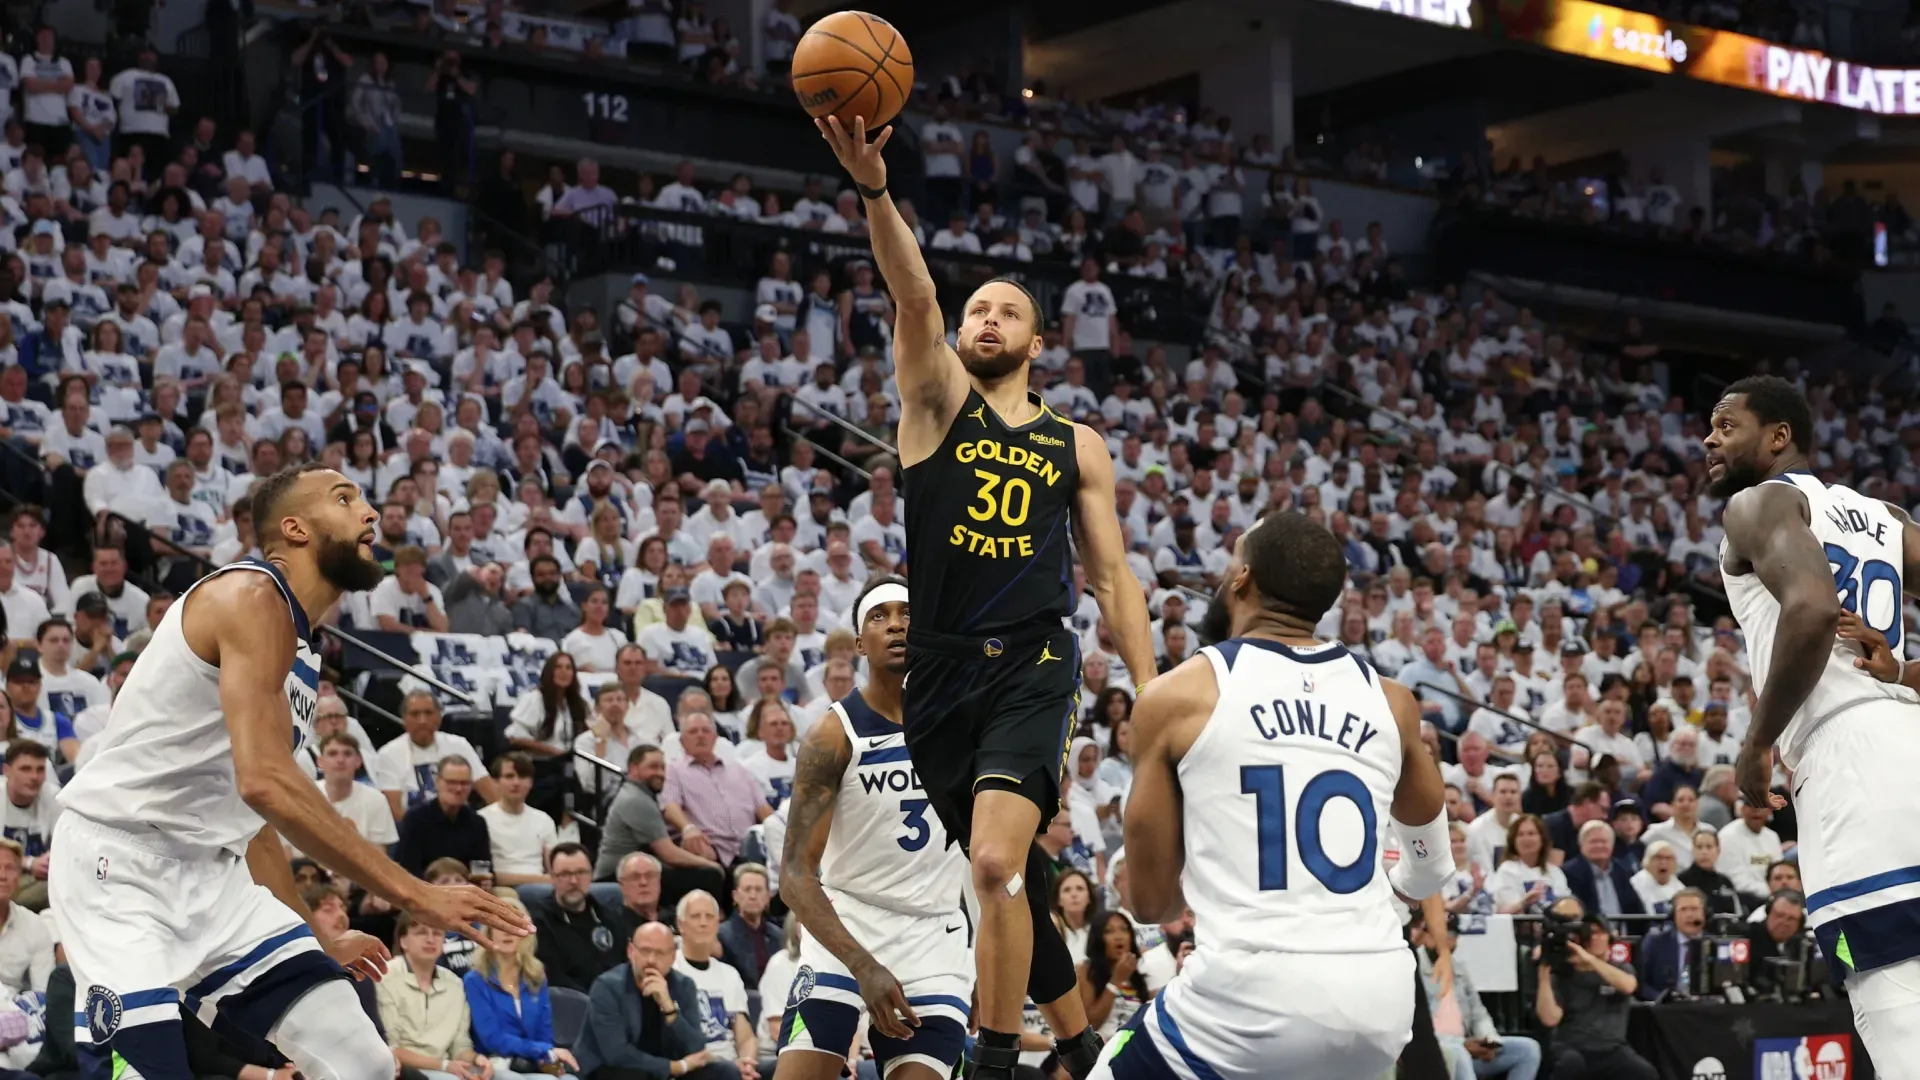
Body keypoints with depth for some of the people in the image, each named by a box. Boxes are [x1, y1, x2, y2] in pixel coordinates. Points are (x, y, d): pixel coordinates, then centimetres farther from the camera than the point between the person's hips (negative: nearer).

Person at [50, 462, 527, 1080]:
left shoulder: (302, 649, 14)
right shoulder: (252, 595, -15)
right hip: (118, 864, -9)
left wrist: (318, 940, 27)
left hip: (214, 874, 9)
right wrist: (414, 895, -29)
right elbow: (265, 781, -29)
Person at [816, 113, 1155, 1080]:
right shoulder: (938, 401, 8)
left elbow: (1112, 577, 12)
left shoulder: (1077, 446, 11)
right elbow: (914, 296, -10)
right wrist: (874, 190, -27)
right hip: (942, 671, 2)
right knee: (1006, 878, 11)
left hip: (1032, 666, -2)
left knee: (998, 861, -22)